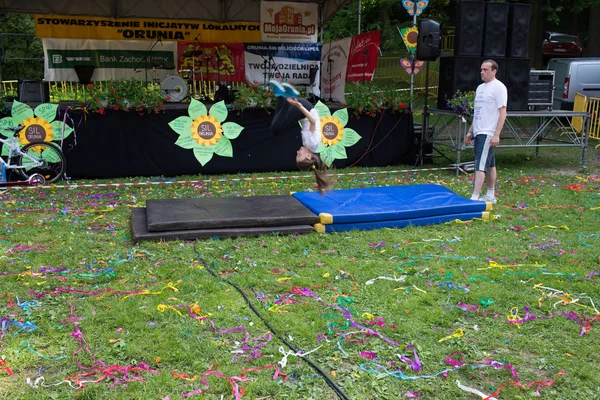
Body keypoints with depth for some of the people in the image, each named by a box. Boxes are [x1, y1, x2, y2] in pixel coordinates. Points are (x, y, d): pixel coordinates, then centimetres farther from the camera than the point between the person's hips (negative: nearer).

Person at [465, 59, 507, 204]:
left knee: (480, 165, -13)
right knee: (489, 165, 15)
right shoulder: (480, 87, 16)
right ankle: (490, 195, 22)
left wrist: (496, 134, -21)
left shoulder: (498, 87, -10)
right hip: (478, 132, 9)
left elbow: (502, 112, -15)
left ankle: (474, 198, -15)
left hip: (488, 133, -9)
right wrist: (470, 131, 18)